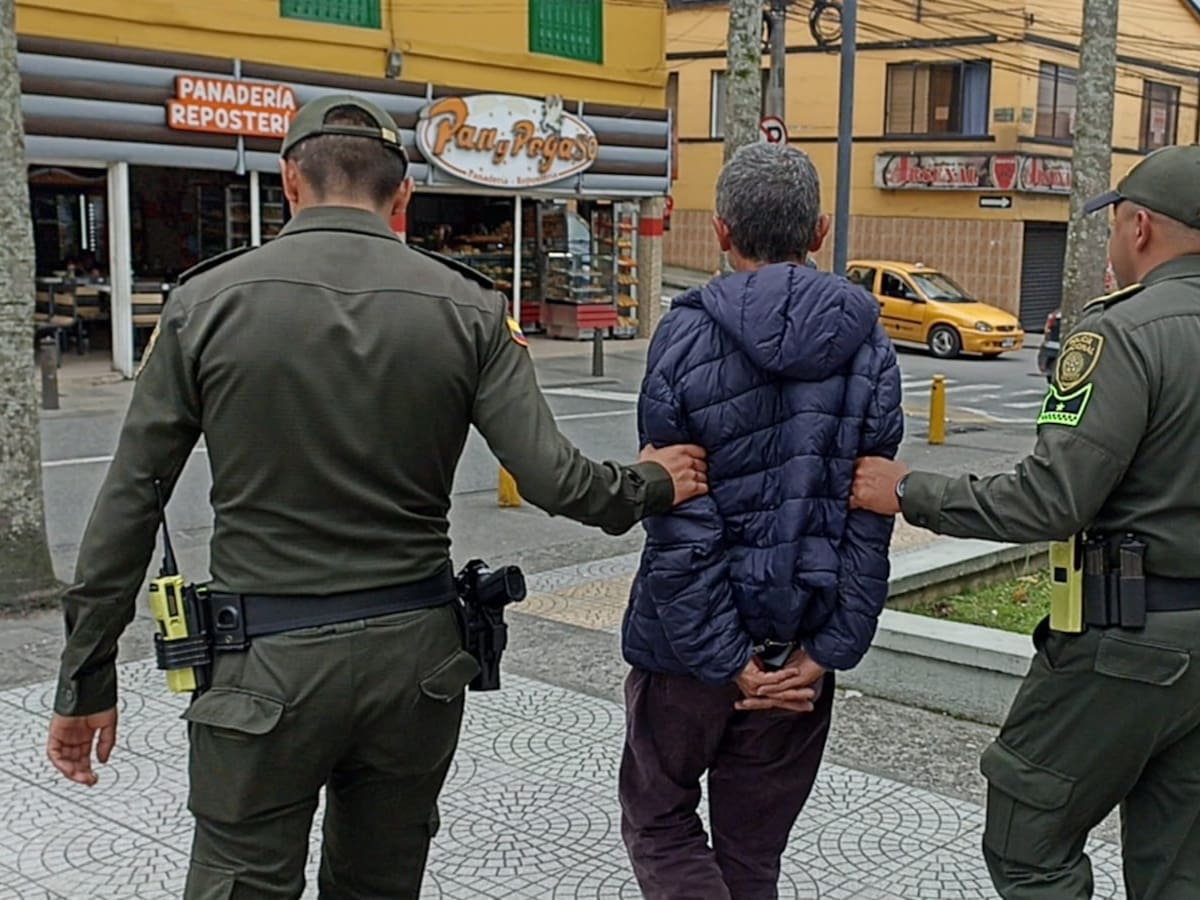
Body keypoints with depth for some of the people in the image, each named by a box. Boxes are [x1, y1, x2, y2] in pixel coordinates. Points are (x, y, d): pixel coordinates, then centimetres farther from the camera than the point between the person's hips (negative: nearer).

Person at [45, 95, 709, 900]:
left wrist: (86, 681, 5)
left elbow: (129, 503, -3)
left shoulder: (207, 302, -5)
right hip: (416, 653, 3)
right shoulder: (467, 308, -3)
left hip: (266, 663, -2)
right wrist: (651, 486, 12)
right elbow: (552, 478, -9)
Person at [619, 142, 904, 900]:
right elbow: (870, 517, -6)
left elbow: (679, 523, -15)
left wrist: (726, 659, -11)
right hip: (802, 640, 4)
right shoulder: (869, 346, 0)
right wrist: (827, 651, -5)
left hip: (692, 638, -3)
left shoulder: (687, 336, -10)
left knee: (659, 818, 17)